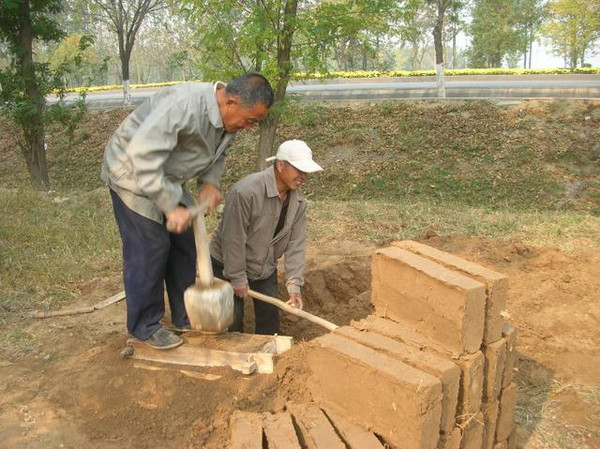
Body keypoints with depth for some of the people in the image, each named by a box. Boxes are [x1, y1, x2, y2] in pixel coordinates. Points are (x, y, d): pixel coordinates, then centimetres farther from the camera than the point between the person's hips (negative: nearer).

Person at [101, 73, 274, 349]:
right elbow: (142, 156, -38)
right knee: (149, 250, -7)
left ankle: (185, 317, 23)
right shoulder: (183, 105, -35)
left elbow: (216, 154, 10)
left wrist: (210, 183, -10)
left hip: (166, 178, 8)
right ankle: (145, 327, 11)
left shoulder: (228, 118, -7)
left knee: (184, 245, 9)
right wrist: (171, 206, -35)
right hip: (132, 175, -8)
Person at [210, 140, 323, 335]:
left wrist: (294, 283, -14)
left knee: (270, 317, 10)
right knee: (232, 321, 0)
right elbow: (233, 239, -26)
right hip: (228, 266, -6)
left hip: (266, 268, 6)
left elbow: (296, 243, -7)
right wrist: (238, 278, -20)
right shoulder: (246, 192, -31)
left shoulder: (298, 201, -8)